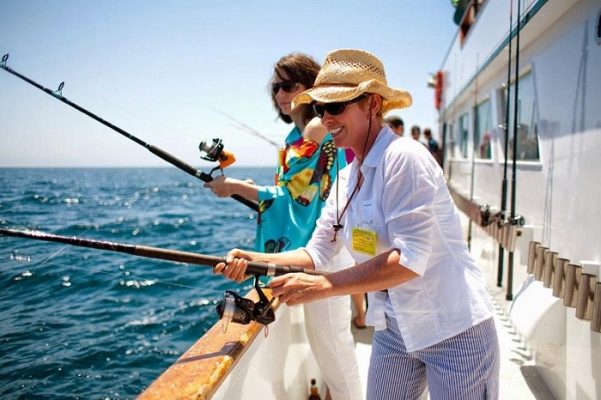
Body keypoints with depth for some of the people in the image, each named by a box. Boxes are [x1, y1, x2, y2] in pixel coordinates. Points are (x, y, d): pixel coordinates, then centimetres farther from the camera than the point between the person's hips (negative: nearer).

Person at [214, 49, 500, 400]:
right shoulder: (347, 178, 5)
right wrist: (255, 260, -9)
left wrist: (323, 286, -29)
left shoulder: (404, 158, -19)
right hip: (393, 331, 7)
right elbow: (317, 254, 5)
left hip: (454, 331, -7)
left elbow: (410, 258, -26)